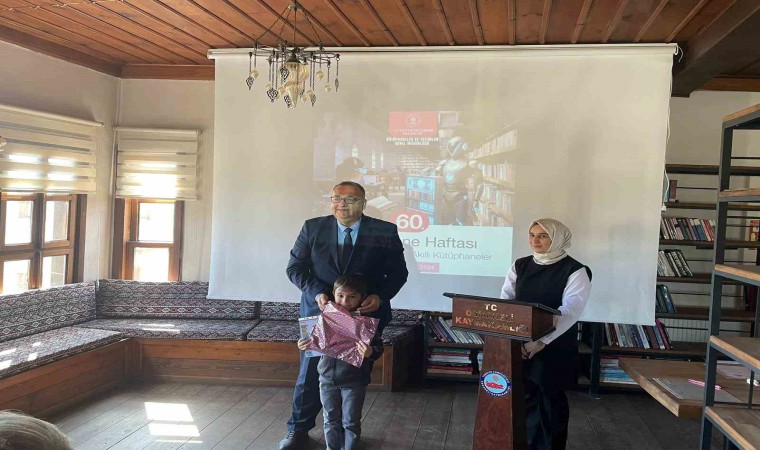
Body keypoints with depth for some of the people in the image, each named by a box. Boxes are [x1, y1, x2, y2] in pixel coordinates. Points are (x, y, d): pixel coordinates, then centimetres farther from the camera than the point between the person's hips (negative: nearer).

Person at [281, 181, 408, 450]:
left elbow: (398, 272, 1)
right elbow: (295, 267, 1)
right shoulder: (313, 228, -1)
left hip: (365, 315, 0)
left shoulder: (385, 232, -4)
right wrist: (316, 293, -15)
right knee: (310, 374, 7)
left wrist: (380, 297, -16)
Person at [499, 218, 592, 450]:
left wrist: (541, 341, -25)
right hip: (519, 345, 4)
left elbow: (570, 310, -17)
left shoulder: (575, 270, -7)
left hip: (554, 348, -4)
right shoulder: (520, 266, 8)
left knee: (551, 401, 6)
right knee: (523, 398, 8)